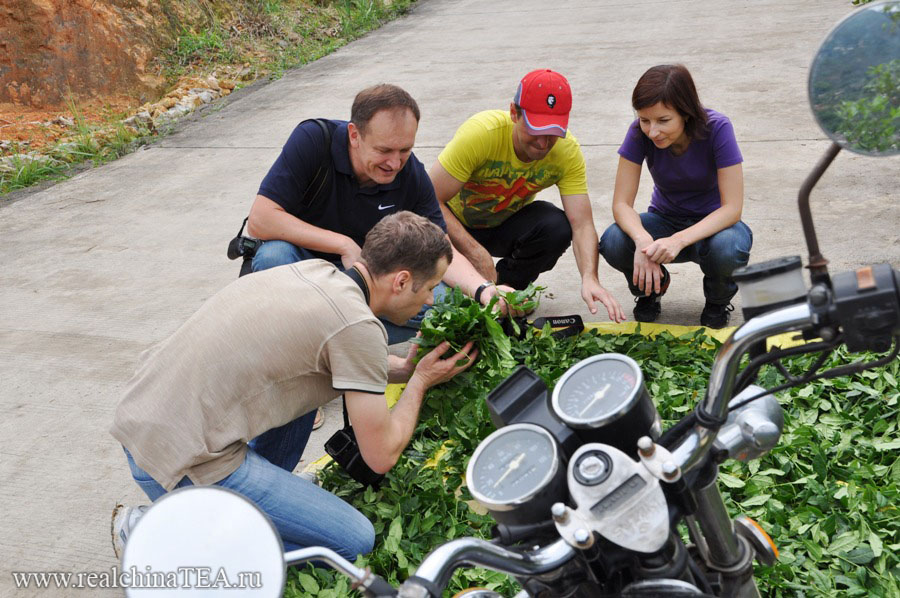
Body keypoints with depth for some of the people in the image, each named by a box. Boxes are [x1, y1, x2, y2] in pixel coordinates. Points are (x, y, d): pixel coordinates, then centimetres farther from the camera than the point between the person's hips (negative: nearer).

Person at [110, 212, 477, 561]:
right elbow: (380, 456, -8)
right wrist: (420, 381, 6)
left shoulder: (316, 269, 6)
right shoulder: (358, 328, -18)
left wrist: (410, 368, 20)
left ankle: (258, 495, 23)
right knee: (354, 541, -3)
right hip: (182, 461, -9)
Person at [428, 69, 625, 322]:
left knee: (558, 227, -27)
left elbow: (582, 225, -23)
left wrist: (590, 278, -42)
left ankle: (505, 289, -1)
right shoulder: (481, 132, -31)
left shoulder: (568, 151, -21)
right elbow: (430, 200, -30)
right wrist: (476, 253, -37)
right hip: (454, 222, -3)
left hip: (505, 223, 4)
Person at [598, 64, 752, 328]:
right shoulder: (639, 133, -19)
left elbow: (732, 207, -26)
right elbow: (621, 203, -20)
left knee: (728, 248, -38)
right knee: (613, 242, -30)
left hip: (712, 223, -1)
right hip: (665, 219, 2)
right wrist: (643, 239, -42)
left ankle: (718, 300, 0)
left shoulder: (717, 128, -25)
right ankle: (652, 288, 5)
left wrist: (679, 240, -42)